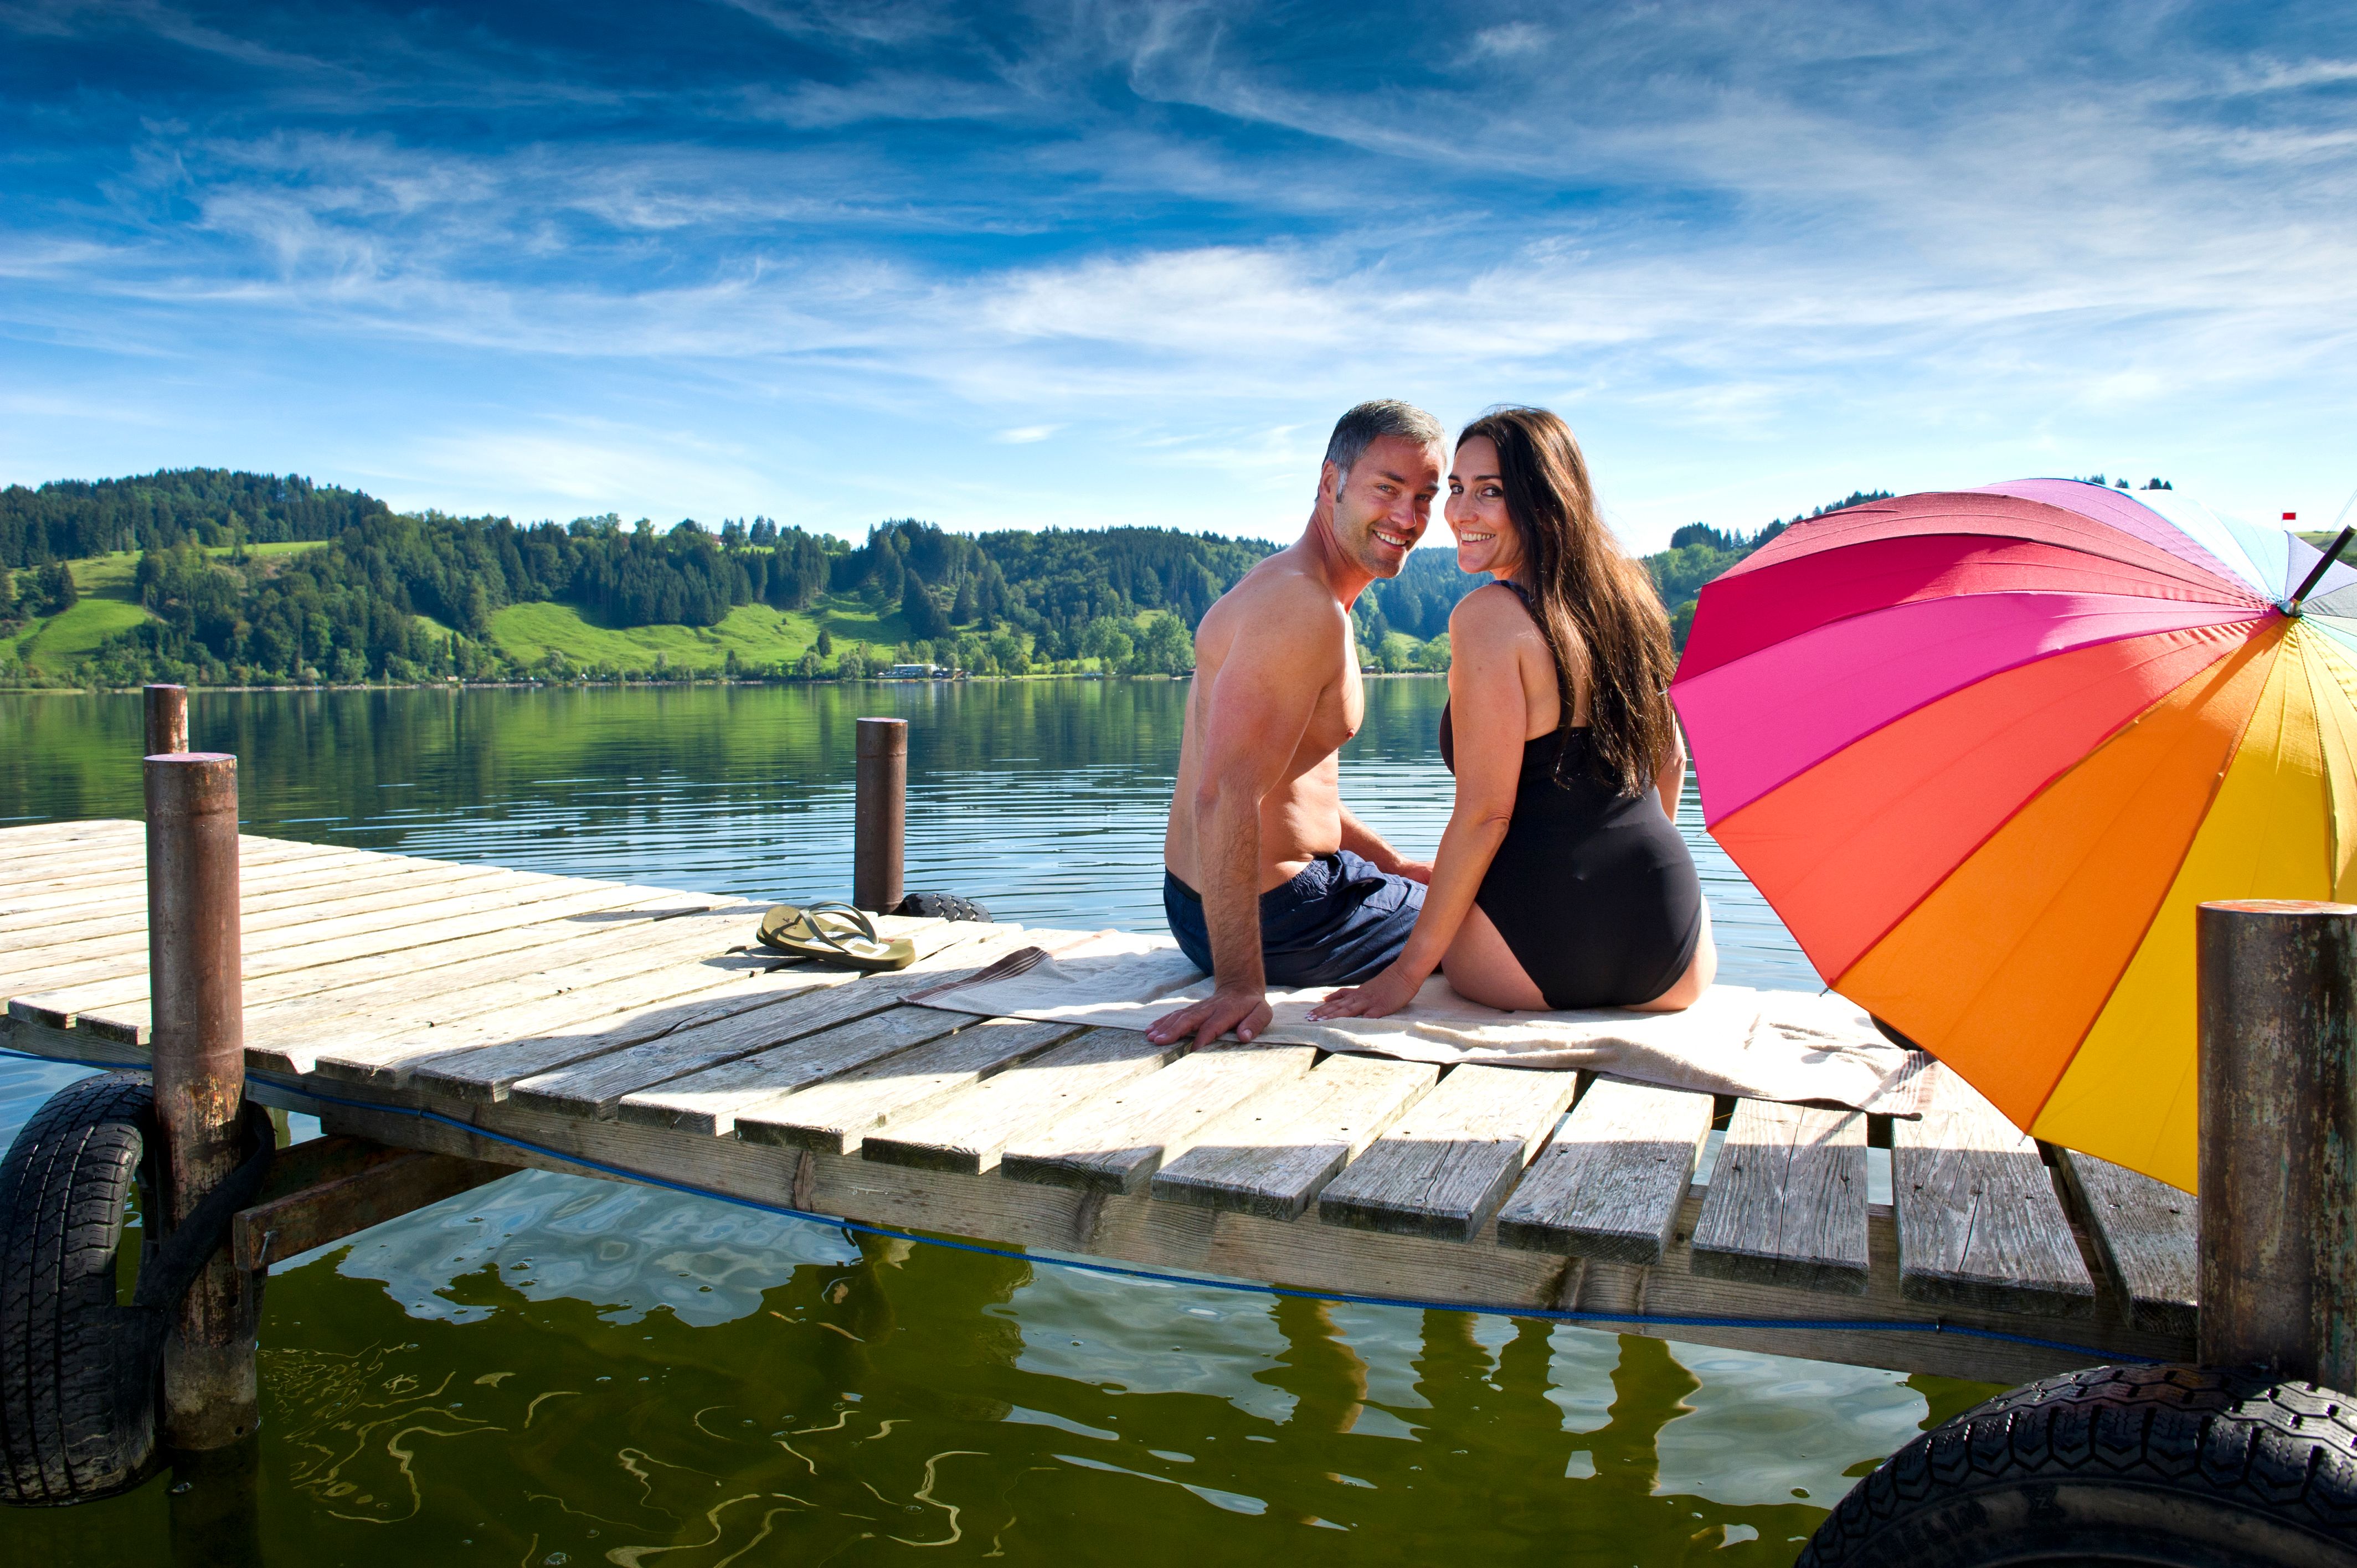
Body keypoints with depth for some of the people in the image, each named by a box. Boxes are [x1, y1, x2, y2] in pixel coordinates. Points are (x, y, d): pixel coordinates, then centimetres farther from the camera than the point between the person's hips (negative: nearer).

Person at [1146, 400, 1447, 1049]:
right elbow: (1226, 796, -34)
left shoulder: (1289, 591, 10)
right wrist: (1241, 983, -37)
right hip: (1275, 915, -10)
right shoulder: (1304, 609, -24)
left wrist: (1391, 863, 19)